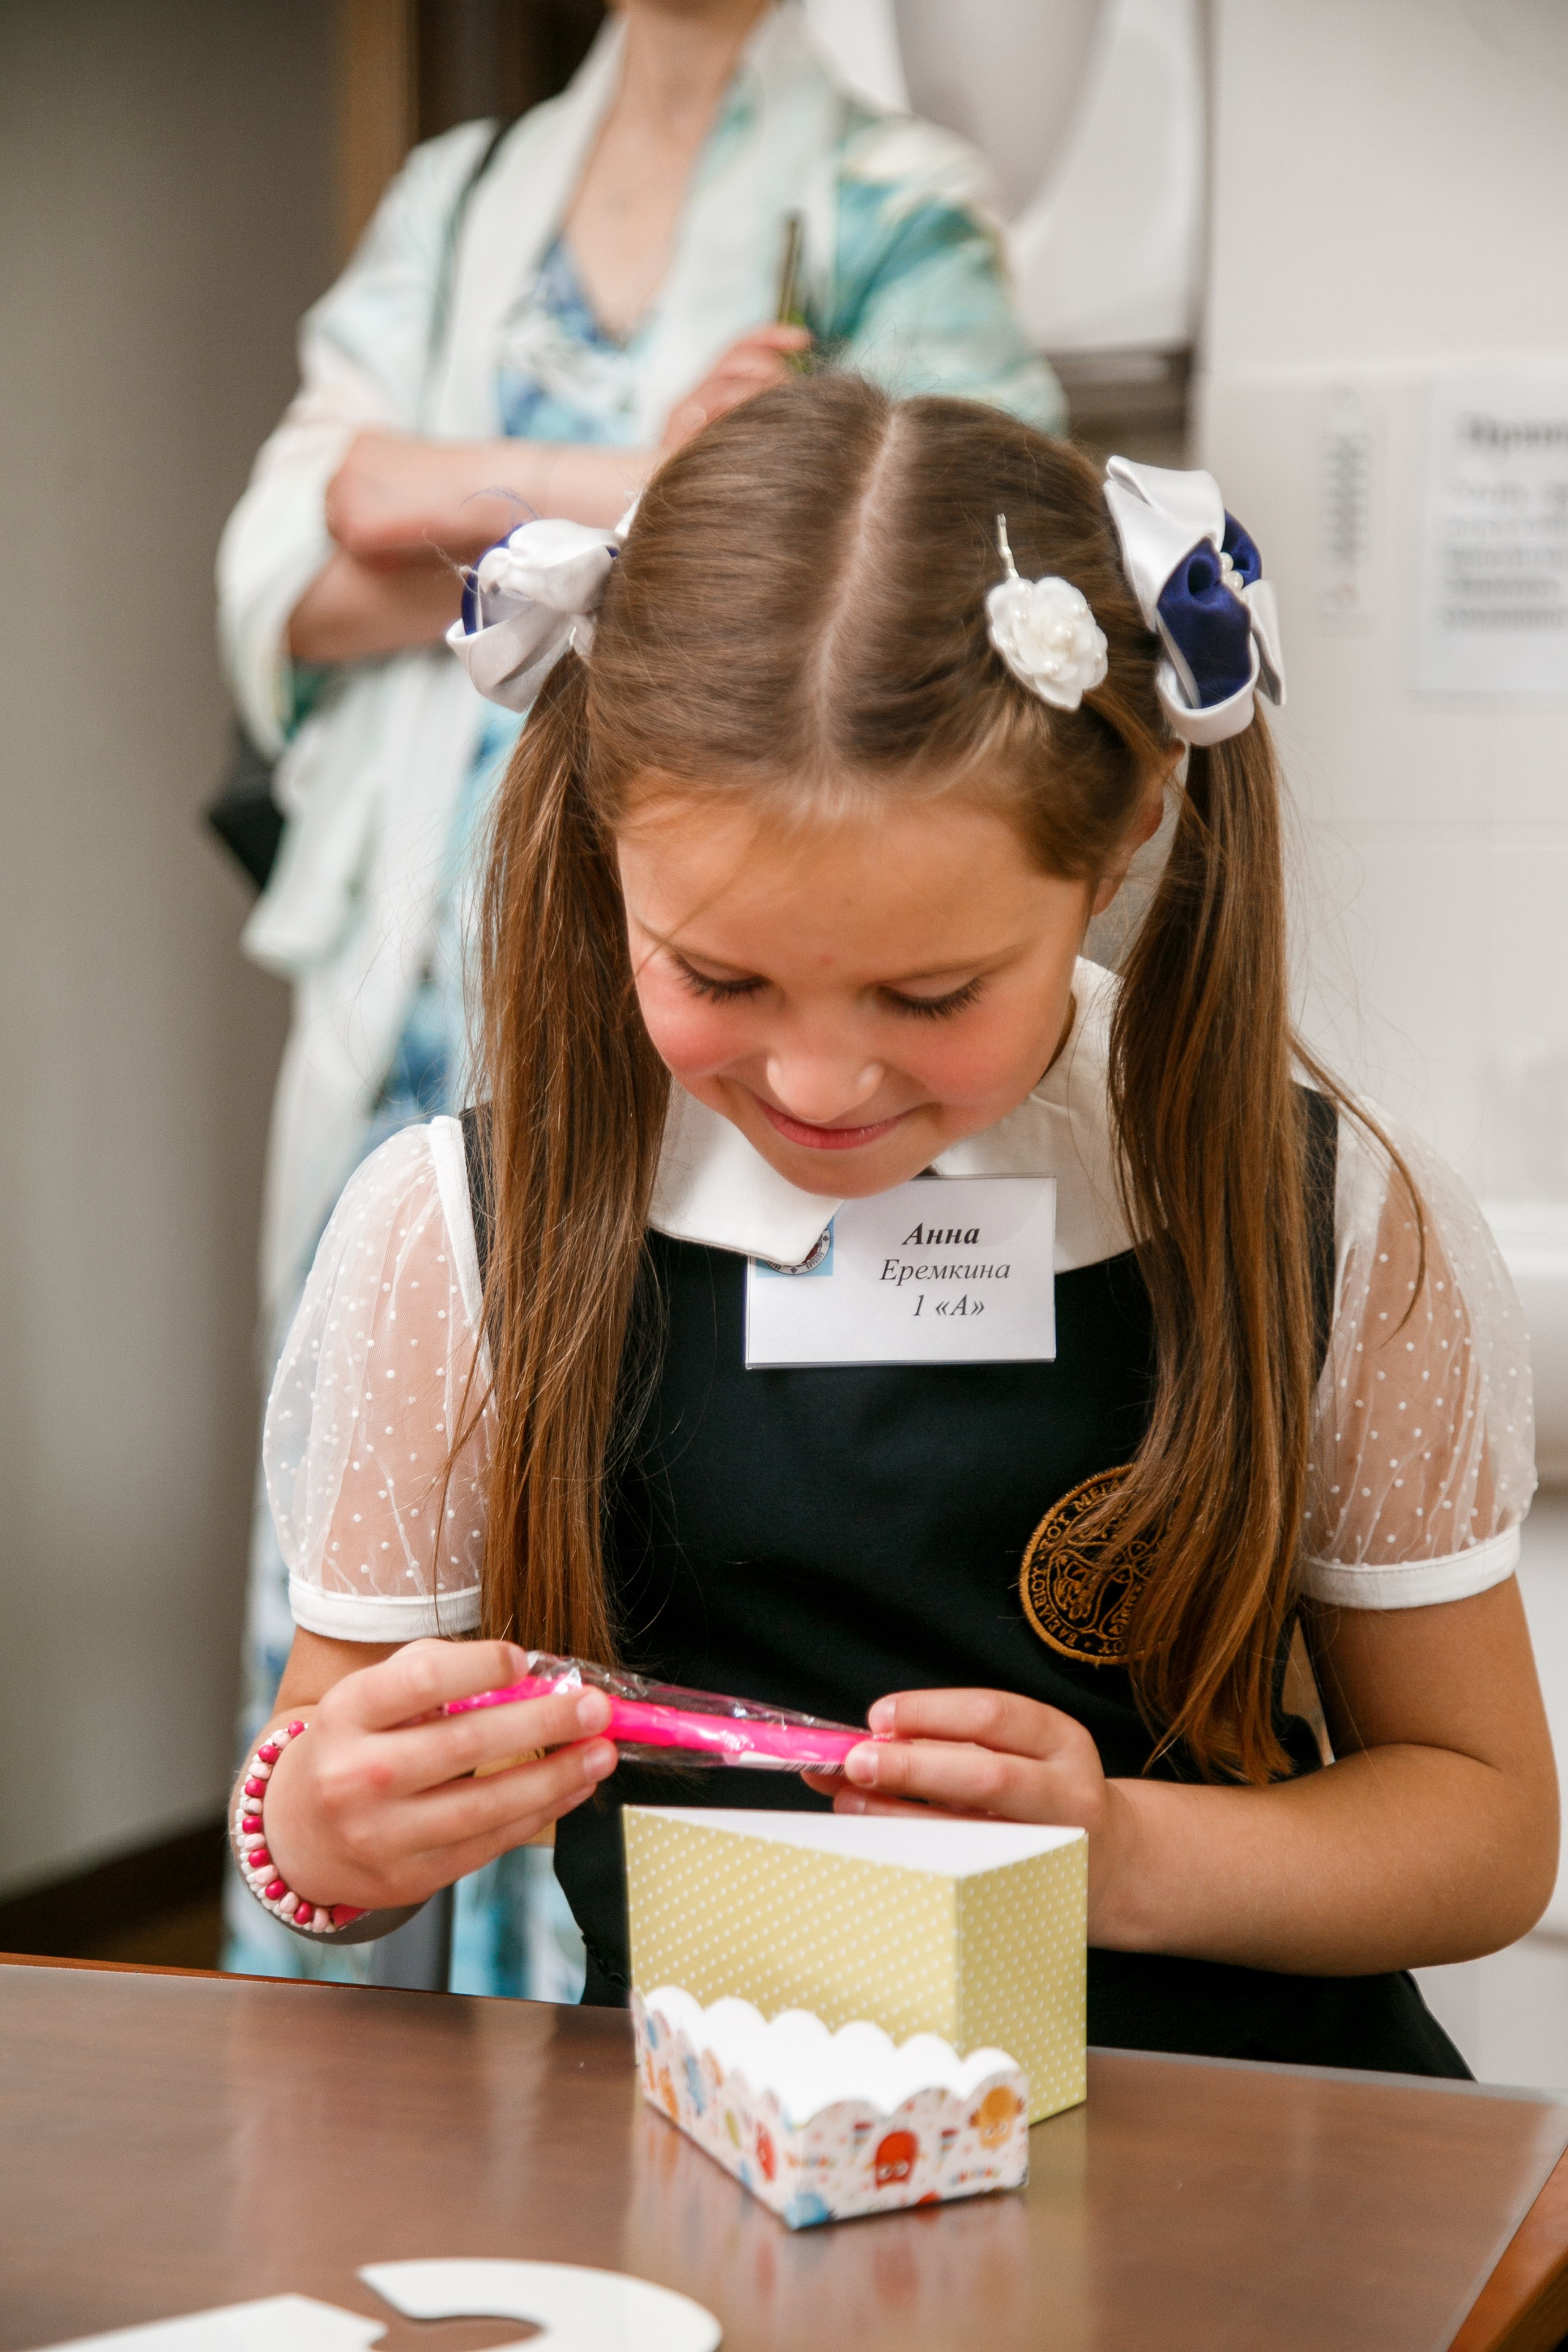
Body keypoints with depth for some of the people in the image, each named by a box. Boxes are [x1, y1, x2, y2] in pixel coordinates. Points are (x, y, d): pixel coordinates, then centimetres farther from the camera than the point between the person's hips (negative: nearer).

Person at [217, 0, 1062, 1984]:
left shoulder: (890, 209, 6)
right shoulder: (450, 204, 18)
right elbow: (287, 583, 6)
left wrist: (488, 493, -9)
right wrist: (633, 498, -11)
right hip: (424, 982, 4)